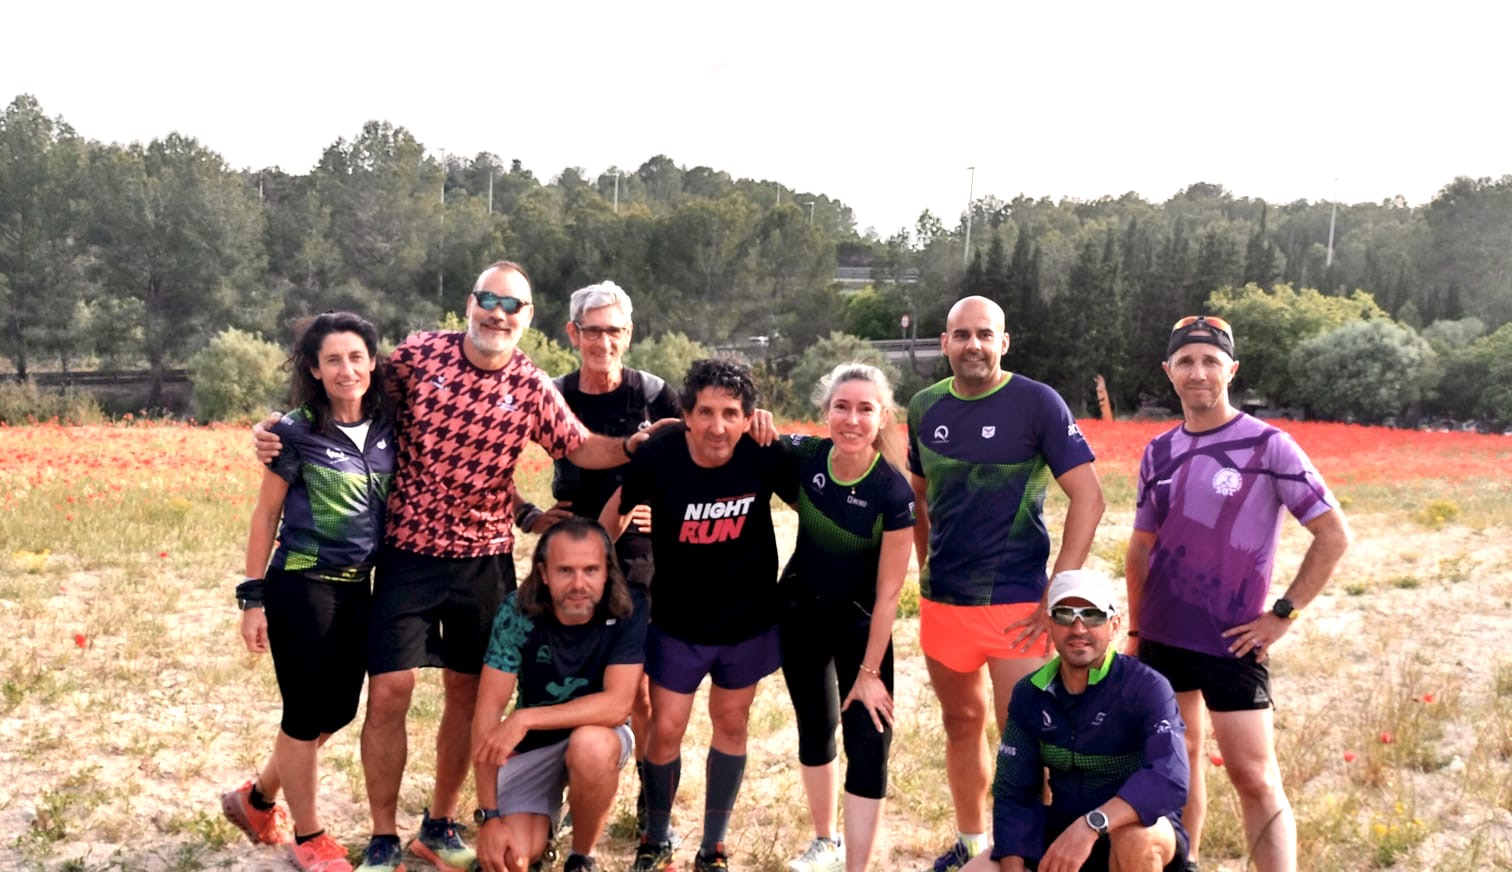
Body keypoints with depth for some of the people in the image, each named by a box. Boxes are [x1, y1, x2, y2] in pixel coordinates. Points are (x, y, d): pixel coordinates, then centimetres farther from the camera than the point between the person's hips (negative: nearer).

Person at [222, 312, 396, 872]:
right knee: (307, 712, 3)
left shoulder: (389, 427, 1)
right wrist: (253, 599, -8)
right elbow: (265, 516, -6)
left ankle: (256, 799, 37)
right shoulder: (296, 432, -11)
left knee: (338, 710, 14)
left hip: (358, 588, 6)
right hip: (300, 587, -6)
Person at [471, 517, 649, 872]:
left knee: (590, 746, -36)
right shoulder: (517, 611, -20)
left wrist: (525, 718, -35)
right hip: (531, 743, 1)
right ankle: (545, 818, 18)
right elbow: (487, 713, -20)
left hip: (598, 733, -1)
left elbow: (617, 705, -28)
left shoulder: (628, 611, -22)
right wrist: (489, 816, -22)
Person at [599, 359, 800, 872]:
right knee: (665, 729, 1)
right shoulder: (659, 456, -21)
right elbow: (616, 512, -4)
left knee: (731, 725, 13)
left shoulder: (765, 456, -21)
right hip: (678, 622, -1)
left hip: (748, 620, 1)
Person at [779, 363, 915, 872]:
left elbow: (888, 592, -19)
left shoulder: (893, 491, -25)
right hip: (800, 610, 4)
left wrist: (869, 671, -15)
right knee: (815, 726, 18)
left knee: (869, 746, -7)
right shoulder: (803, 457, -17)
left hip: (861, 621, -3)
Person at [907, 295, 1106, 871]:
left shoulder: (1037, 403, -9)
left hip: (1015, 604, -5)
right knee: (961, 723, 17)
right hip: (941, 602, 5)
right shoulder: (925, 408, 5)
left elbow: (1088, 499, -12)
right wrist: (926, 568, 12)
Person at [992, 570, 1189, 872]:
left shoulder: (1146, 687, -19)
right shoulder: (1030, 693, -4)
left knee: (1134, 837, -38)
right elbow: (1013, 793, -2)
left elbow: (1170, 779, -34)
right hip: (1062, 832, 5)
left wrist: (1091, 825, -46)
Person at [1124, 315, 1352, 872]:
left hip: (1231, 642, -5)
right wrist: (1135, 629, 13)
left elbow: (1334, 536, -7)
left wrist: (1283, 614, -9)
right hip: (1161, 638, 5)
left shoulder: (1267, 446, -8)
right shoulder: (1159, 452, 7)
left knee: (1254, 778, -6)